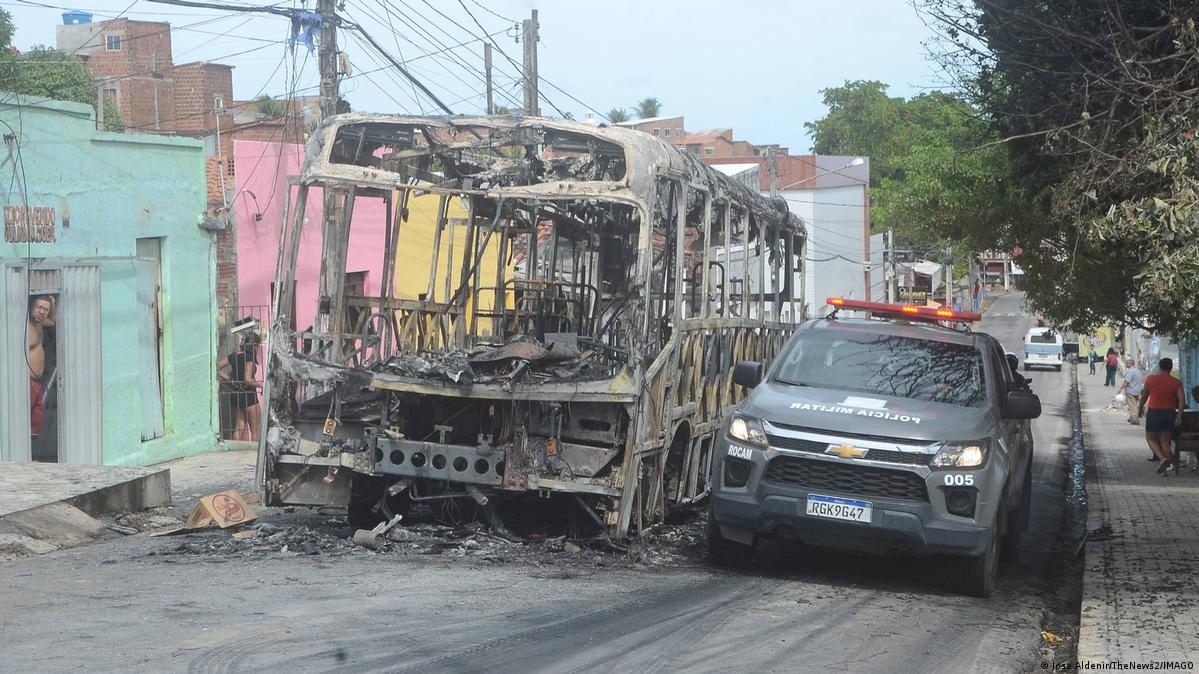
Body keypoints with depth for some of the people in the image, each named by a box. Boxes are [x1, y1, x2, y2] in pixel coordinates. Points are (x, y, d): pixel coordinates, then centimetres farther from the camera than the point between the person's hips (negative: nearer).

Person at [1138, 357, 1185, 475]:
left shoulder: (1150, 379, 0)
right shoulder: (1176, 383, 0)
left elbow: (1144, 396, 11)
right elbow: (1182, 400, -10)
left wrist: (1140, 407, 27)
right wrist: (1179, 416, -10)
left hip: (1154, 412, -1)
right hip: (1170, 413, 1)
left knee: (1151, 439, 11)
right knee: (1165, 441, 10)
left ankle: (1162, 459, -12)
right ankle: (1164, 467, 8)